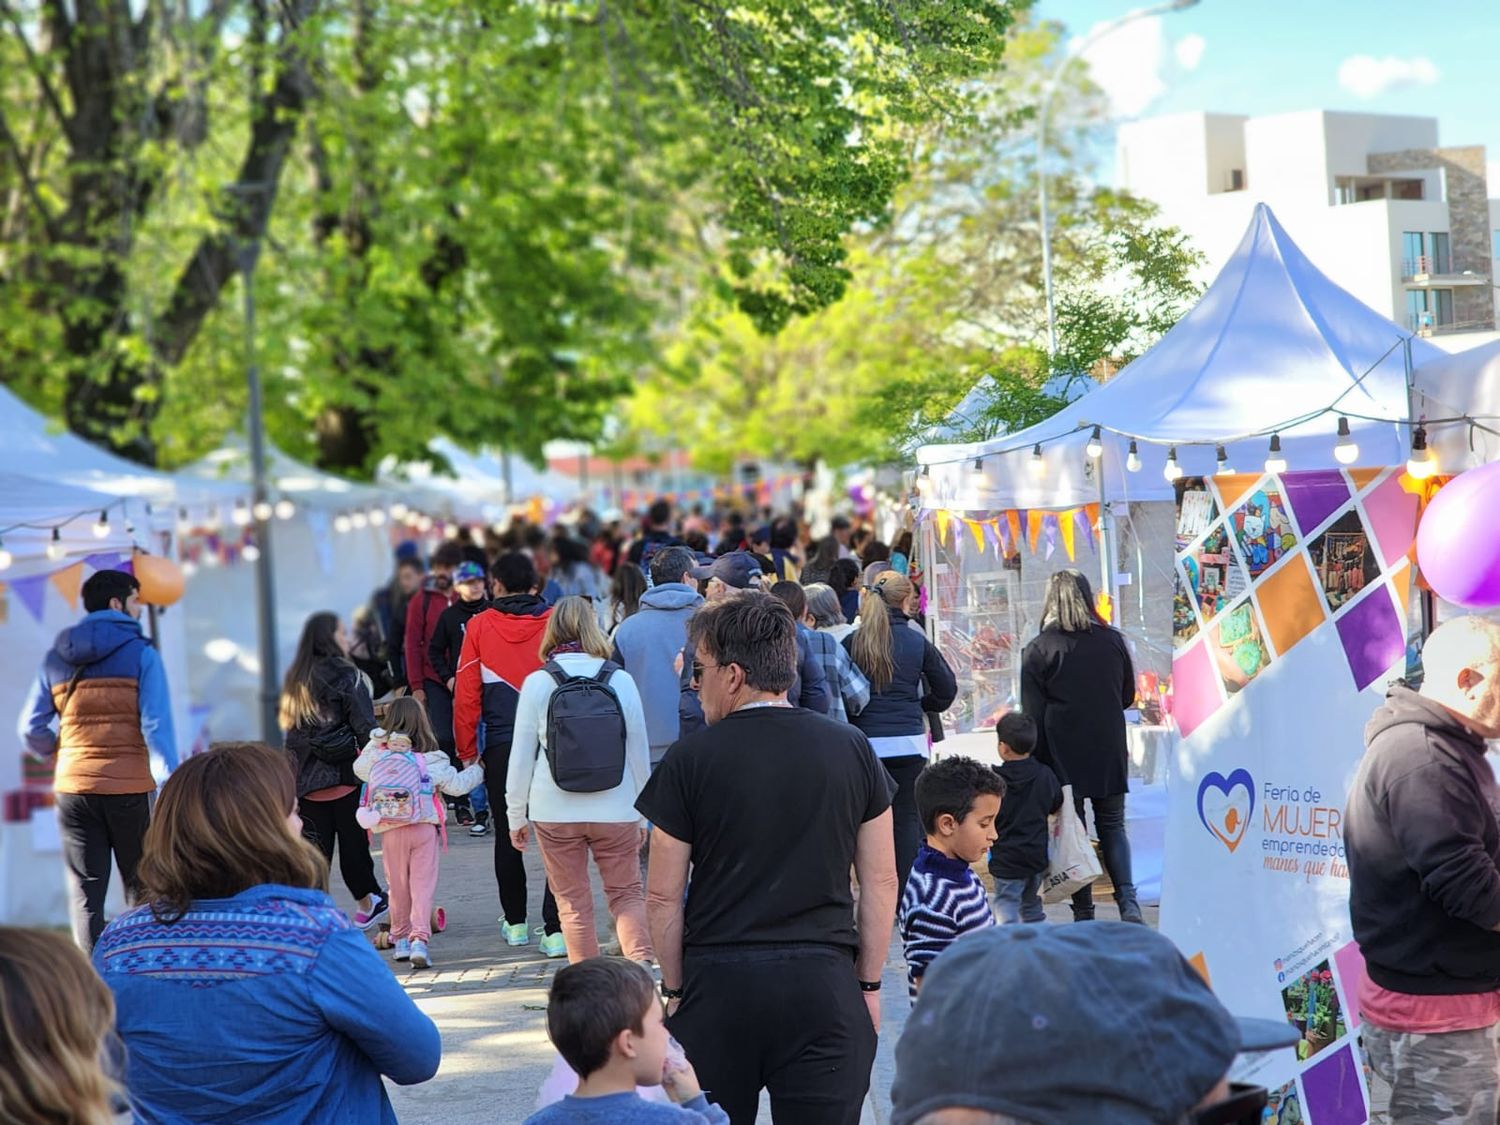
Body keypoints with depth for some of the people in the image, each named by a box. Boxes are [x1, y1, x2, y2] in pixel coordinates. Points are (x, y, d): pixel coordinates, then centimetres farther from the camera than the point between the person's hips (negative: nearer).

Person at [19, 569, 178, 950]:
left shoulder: (56, 658, 9)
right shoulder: (140, 653, -4)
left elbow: (31, 730, 8)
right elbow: (157, 726, -13)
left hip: (74, 789, 3)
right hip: (129, 787, -3)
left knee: (85, 894, 5)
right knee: (142, 890, 9)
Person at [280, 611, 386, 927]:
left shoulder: (295, 680, 12)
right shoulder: (346, 676, -6)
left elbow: (289, 730, 13)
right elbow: (365, 727, -10)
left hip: (306, 779, 5)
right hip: (344, 775, -5)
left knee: (315, 846, 5)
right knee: (352, 842, 7)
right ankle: (368, 901, 19)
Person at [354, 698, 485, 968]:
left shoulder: (375, 753, -4)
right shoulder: (431, 760, -8)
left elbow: (358, 769, 15)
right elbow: (456, 785, -1)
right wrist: (477, 770, 16)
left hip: (390, 831, 2)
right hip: (423, 828, -2)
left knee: (397, 885, 15)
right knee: (423, 885, 0)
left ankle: (400, 939, 25)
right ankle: (419, 939, -14)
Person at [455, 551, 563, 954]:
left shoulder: (480, 626, -1)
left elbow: (466, 693, -1)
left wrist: (467, 750, 6)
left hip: (500, 745, 1)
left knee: (508, 834, 16)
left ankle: (515, 923, 25)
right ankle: (555, 929, -7)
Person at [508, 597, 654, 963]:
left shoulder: (537, 683, -4)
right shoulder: (620, 680, -1)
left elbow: (521, 756, 0)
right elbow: (639, 750, 4)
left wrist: (516, 816, 10)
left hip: (555, 813, -1)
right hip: (616, 810, 1)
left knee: (573, 903, 9)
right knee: (627, 893, 10)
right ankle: (641, 964, -12)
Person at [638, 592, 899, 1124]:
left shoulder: (690, 759, -4)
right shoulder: (852, 750, 3)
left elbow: (663, 897, -2)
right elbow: (881, 882, 6)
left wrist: (675, 989, 9)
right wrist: (868, 982, 13)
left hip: (717, 982, -1)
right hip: (823, 983, 1)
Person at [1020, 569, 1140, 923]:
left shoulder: (1039, 649, -7)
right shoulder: (1113, 641, 3)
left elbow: (1033, 713, -8)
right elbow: (1128, 697, 13)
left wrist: (1038, 762, -2)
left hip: (1063, 754, -3)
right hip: (1109, 753, 3)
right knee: (1112, 826, 11)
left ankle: (1083, 913, 5)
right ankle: (1128, 902, -6)